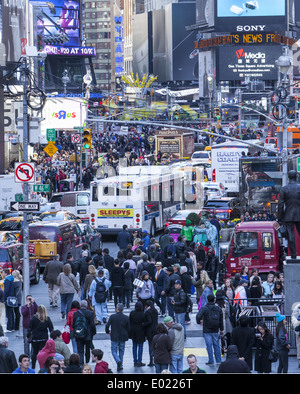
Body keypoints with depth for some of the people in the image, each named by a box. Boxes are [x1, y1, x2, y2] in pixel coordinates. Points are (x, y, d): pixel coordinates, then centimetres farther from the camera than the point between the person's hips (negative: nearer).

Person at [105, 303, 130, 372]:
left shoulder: (112, 317, -12)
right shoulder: (126, 318, -4)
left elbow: (107, 326, -10)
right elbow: (128, 328, 1)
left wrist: (108, 332, 10)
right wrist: (127, 336, 16)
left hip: (114, 337, -3)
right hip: (123, 338, 3)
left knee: (114, 351, 7)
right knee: (121, 351, 15)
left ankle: (118, 361, -20)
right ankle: (120, 366, 16)